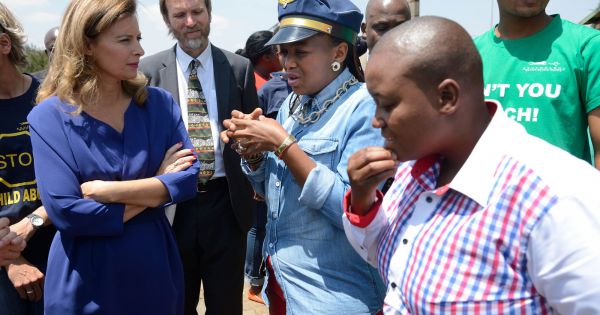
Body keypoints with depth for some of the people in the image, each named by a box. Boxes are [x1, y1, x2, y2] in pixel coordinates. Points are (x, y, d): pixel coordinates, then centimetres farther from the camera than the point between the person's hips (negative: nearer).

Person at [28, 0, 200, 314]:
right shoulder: (49, 117, -11)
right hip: (86, 277, -3)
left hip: (155, 265, 3)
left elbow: (187, 178, -10)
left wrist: (107, 191, -19)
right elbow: (65, 211, -19)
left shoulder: (159, 103, -2)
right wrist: (156, 186, -14)